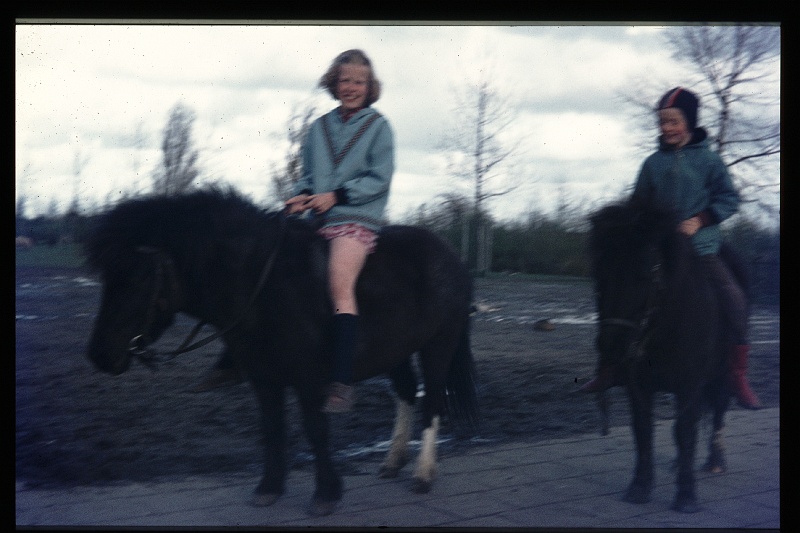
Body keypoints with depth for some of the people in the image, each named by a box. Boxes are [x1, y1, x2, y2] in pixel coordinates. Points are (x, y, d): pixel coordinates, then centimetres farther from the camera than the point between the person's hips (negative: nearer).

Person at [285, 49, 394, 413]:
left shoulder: (378, 126, 5)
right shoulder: (319, 127, 18)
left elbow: (379, 178, -3)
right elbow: (308, 175, 20)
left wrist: (336, 195, -13)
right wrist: (301, 195, -3)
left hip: (358, 218, -6)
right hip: (317, 220, 7)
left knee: (340, 282, -27)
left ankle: (342, 382, -31)